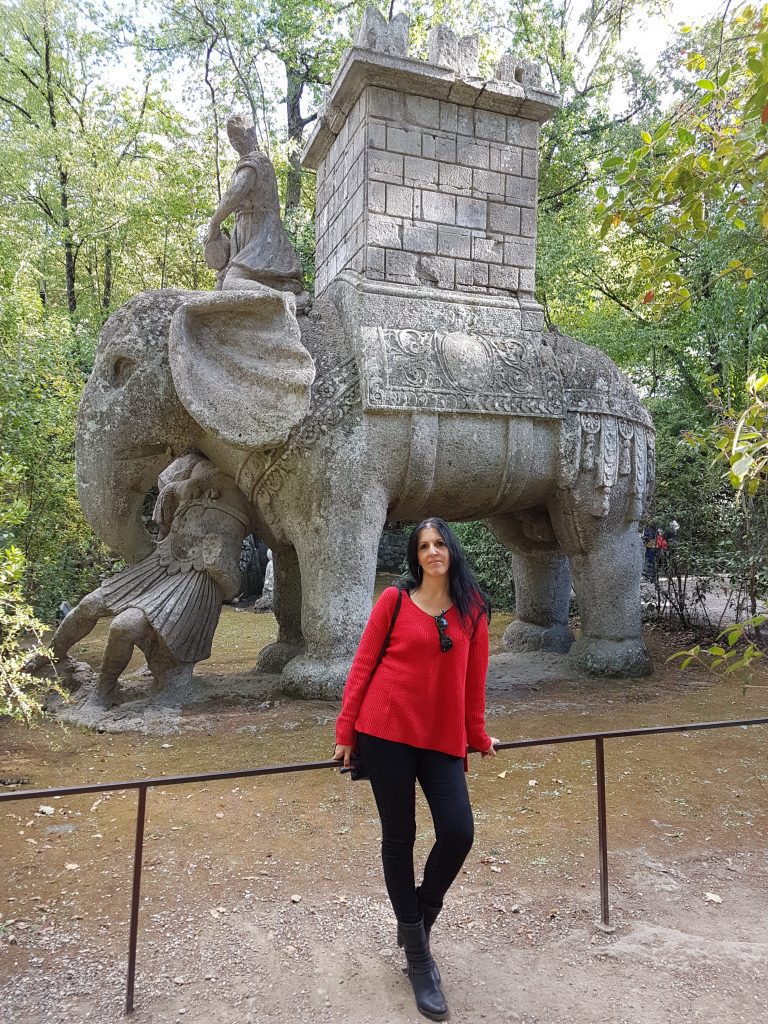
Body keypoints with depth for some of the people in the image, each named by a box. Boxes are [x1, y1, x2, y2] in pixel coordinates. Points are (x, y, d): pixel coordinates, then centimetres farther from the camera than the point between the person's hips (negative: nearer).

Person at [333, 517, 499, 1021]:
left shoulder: (473, 608, 5)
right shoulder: (395, 599, -2)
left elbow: (474, 678, 11)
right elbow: (362, 666, 0)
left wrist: (478, 736, 16)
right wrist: (345, 734, -1)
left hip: (443, 737, 3)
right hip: (386, 732, -2)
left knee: (458, 832, -8)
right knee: (399, 837, 6)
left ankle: (420, 916, 24)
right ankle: (419, 956, 25)